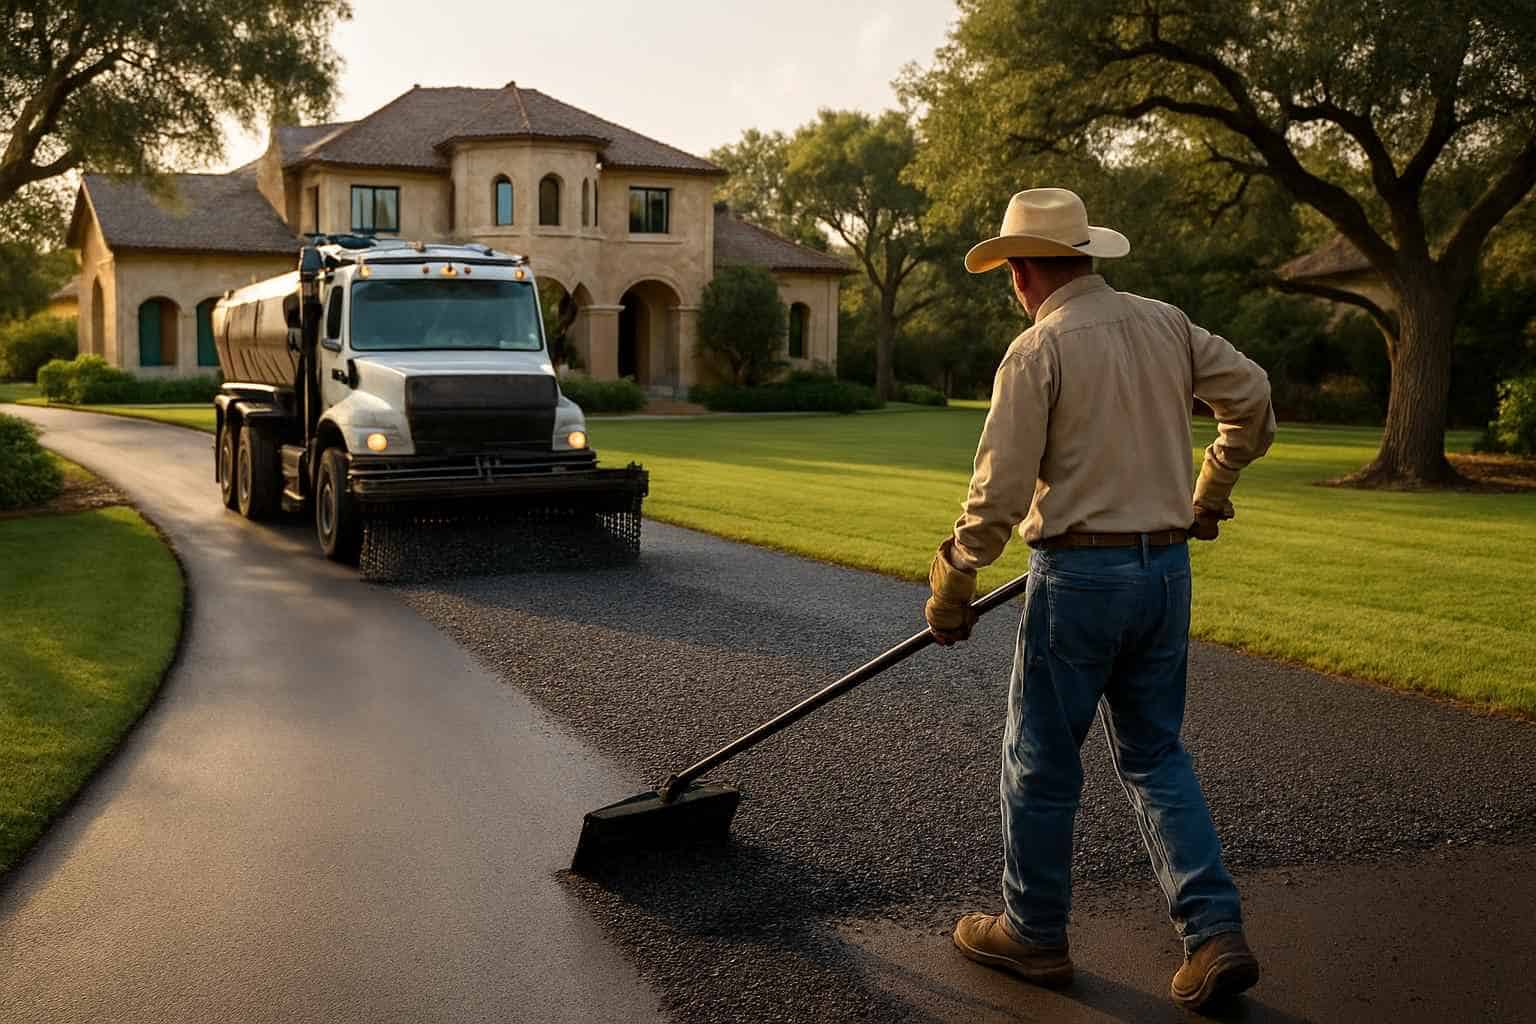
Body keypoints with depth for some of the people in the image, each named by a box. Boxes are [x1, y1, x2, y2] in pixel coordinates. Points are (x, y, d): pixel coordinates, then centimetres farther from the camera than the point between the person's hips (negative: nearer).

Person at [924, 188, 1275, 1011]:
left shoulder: (1036, 352, -12)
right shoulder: (1166, 324, 6)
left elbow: (998, 492, -15)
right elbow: (1250, 395, 11)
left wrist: (950, 590, -3)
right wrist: (1210, 492, 25)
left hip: (1080, 572, -6)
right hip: (1167, 566, 7)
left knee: (1040, 760, 9)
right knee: (1155, 755, 17)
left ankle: (1034, 934, 23)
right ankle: (1216, 934, 11)